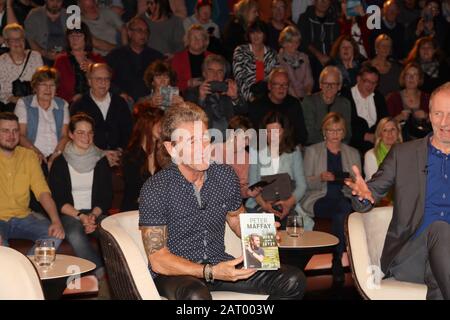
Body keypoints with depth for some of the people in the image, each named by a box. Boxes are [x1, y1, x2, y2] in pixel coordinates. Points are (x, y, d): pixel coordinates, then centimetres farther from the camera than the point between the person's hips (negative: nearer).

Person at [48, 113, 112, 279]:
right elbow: (58, 199, 0)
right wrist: (80, 216, -14)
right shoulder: (60, 163, 4)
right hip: (69, 214, -2)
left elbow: (107, 196, 9)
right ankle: (101, 272, -27)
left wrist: (93, 215, -10)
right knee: (75, 235, -37)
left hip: (96, 212, 2)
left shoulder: (101, 161, 11)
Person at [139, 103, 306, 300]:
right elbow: (158, 260, -16)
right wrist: (210, 272, -27)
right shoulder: (155, 188, -15)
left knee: (293, 280, -9)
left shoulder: (225, 175, 1)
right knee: (196, 295, -41)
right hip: (175, 273, -6)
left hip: (220, 264, 6)